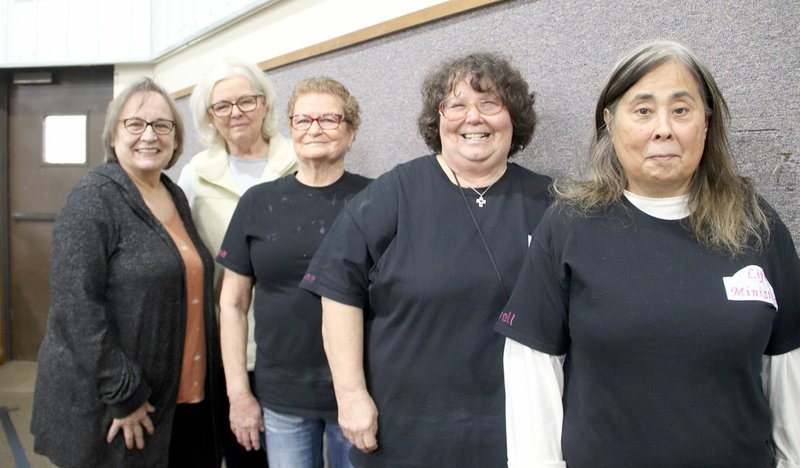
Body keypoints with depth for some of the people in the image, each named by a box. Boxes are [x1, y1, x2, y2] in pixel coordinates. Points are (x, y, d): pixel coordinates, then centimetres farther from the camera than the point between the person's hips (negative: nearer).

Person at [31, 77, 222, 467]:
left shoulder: (176, 197, 9)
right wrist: (123, 393, -19)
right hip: (108, 404, -7)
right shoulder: (92, 200, -12)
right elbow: (77, 305, -19)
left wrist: (208, 381, 12)